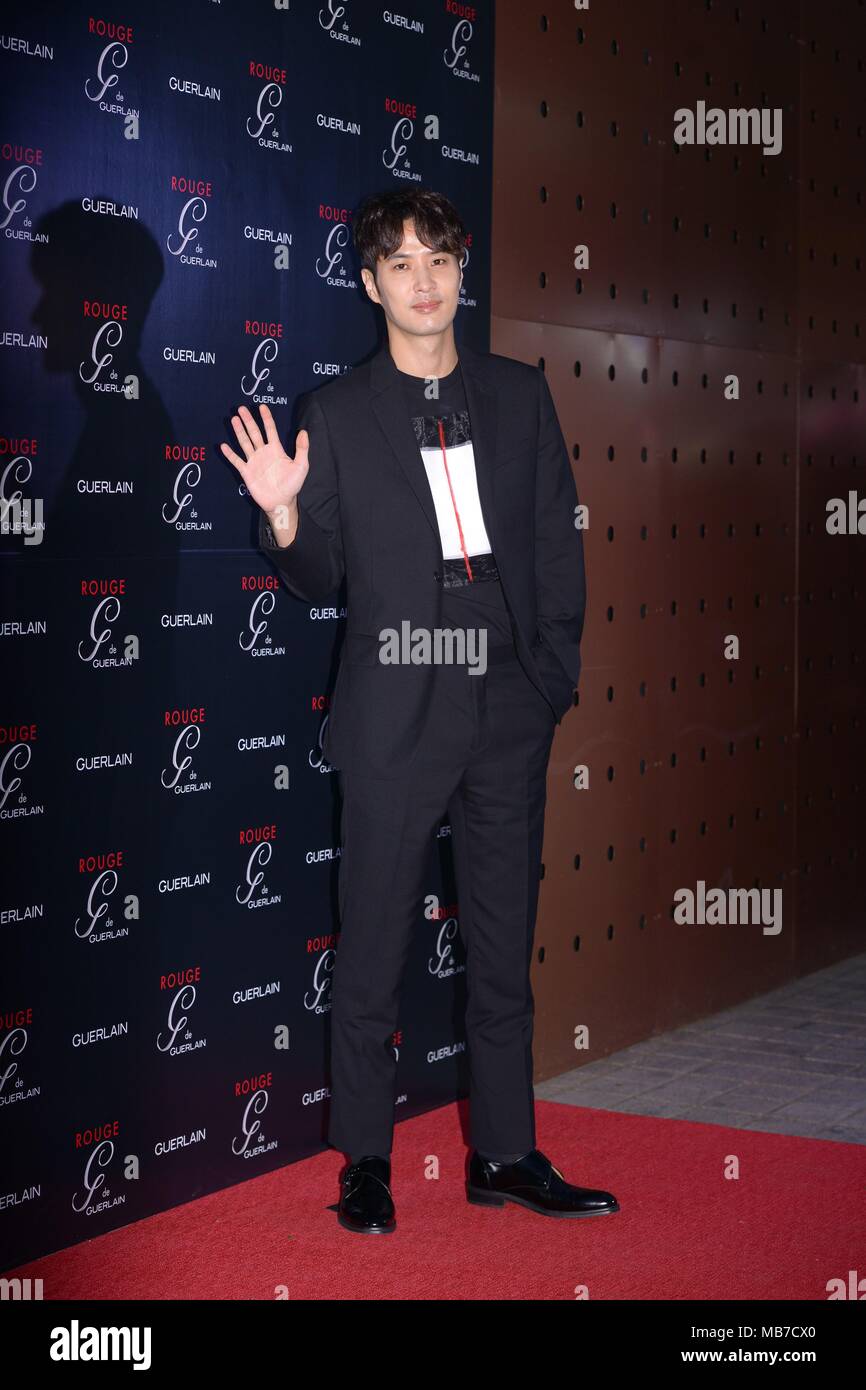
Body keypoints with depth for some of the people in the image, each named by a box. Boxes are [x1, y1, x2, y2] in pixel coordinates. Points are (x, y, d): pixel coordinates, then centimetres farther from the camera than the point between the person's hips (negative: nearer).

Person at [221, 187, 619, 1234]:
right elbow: (317, 582, 3)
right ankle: (366, 1163, 16)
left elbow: (558, 541, 12)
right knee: (373, 953, 3)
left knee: (504, 948, 10)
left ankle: (504, 1155, 22)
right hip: (395, 716, -3)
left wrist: (557, 672, 5)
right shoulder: (335, 414, 2)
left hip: (510, 713, 3)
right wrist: (285, 517, -17)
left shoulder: (520, 394, 9)